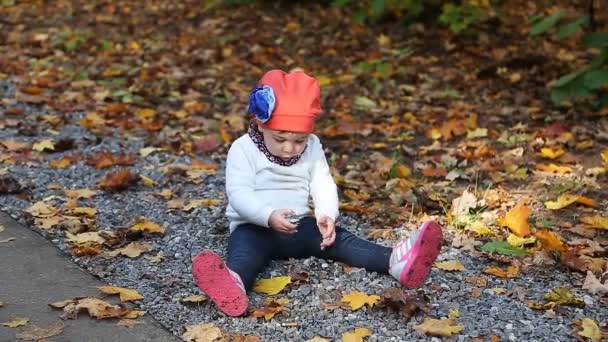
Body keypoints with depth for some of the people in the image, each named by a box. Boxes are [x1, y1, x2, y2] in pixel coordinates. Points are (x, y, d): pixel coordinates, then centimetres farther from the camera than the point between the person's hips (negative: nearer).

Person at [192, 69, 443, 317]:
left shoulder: (312, 148, 5)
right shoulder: (243, 149, -9)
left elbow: (323, 184, -2)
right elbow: (239, 193, -19)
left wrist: (327, 214, -23)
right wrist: (269, 215, -37)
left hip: (300, 224, 5)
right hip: (254, 227, -4)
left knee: (335, 238, -18)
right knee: (245, 246, -36)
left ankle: (395, 262, -39)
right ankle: (235, 283, -71)